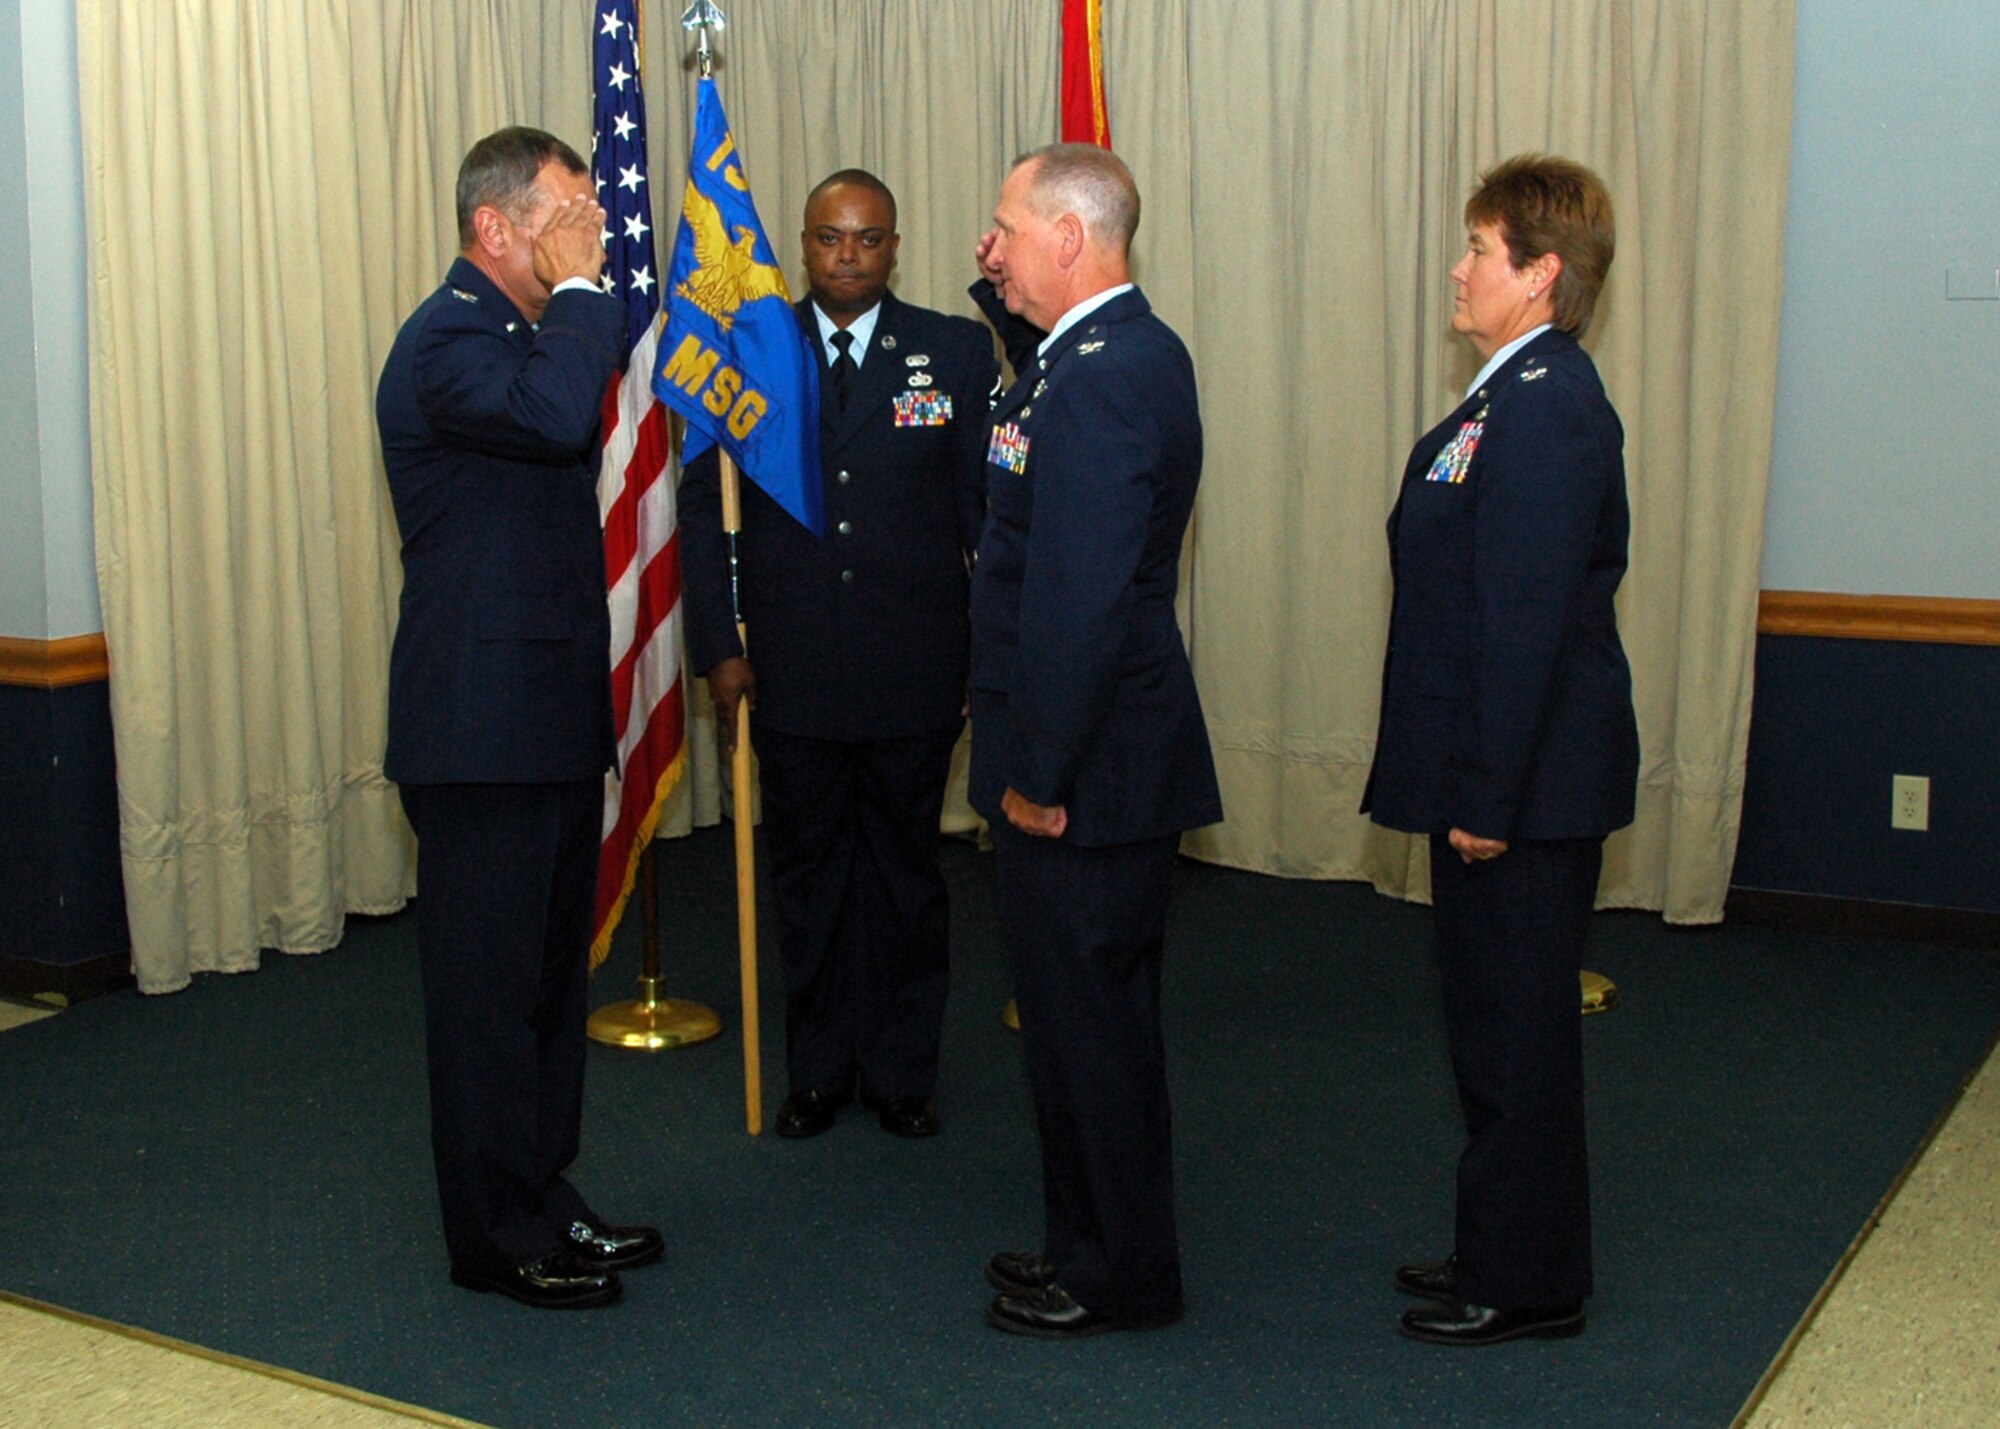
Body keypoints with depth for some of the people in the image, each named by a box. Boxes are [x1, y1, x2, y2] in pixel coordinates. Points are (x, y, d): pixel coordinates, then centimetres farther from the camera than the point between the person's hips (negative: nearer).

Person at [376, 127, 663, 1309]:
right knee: (491, 988, 1)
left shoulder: (525, 331, 16)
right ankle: (500, 1239, 12)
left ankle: (545, 1204, 29)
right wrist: (579, 291, -23)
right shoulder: (447, 342, -15)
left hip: (553, 720, 10)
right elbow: (552, 413, -35)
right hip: (483, 729, -10)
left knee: (551, 978, 17)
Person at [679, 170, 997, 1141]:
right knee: (807, 875, 13)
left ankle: (903, 1072, 27)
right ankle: (818, 1071, 28)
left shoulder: (957, 353, 0)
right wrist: (717, 646, -3)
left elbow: (988, 507, 0)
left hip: (916, 673, -1)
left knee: (906, 875, 12)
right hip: (790, 675, 1)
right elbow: (704, 509, 3)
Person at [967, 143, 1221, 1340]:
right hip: (1118, 754, 10)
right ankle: (1095, 1243, 33)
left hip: (1089, 769, -10)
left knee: (1087, 1015, 3)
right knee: (1094, 1006, 19)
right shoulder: (1131, 348, 11)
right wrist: (1014, 306, 11)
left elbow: (1082, 596, -26)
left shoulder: (1099, 380, -22)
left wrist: (1040, 771, -19)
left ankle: (1122, 1280, 17)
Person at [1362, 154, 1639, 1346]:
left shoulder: (1546, 413, -21)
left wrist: (1486, 797, -21)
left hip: (1528, 785, -10)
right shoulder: (1521, 396, 12)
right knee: (1497, 1015, 19)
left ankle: (1529, 1285, 17)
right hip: (1506, 777, 10)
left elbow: (1526, 623, -24)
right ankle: (1504, 1248, 33)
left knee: (1517, 1026, 2)